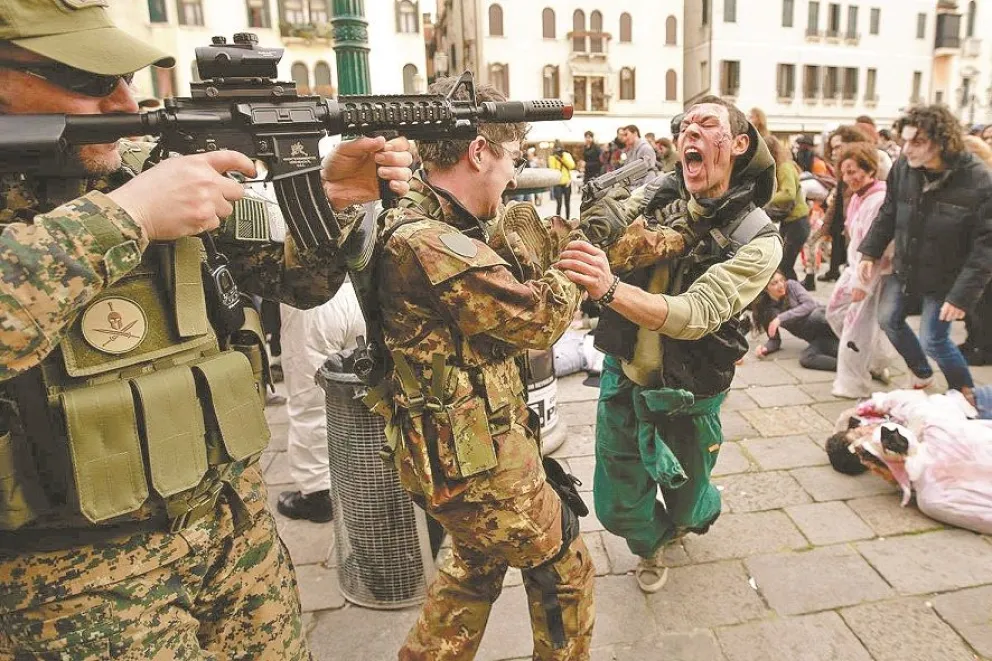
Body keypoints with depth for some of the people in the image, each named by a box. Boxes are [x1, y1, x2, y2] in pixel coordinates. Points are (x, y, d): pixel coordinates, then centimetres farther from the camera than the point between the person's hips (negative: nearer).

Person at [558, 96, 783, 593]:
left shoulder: (756, 239, -18)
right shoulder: (657, 193, -6)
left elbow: (695, 315, -31)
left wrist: (610, 289, -47)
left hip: (686, 398, -2)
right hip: (621, 378, 3)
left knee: (686, 507, 21)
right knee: (617, 508, 15)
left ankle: (694, 514, 61)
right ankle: (653, 543, 51)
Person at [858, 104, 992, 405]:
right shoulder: (902, 168, -11)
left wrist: (963, 294, -23)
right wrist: (870, 253, 0)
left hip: (945, 278, -5)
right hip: (904, 268, 5)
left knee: (933, 340, 0)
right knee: (889, 320, 12)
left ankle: (965, 391, 29)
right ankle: (922, 375, 38)